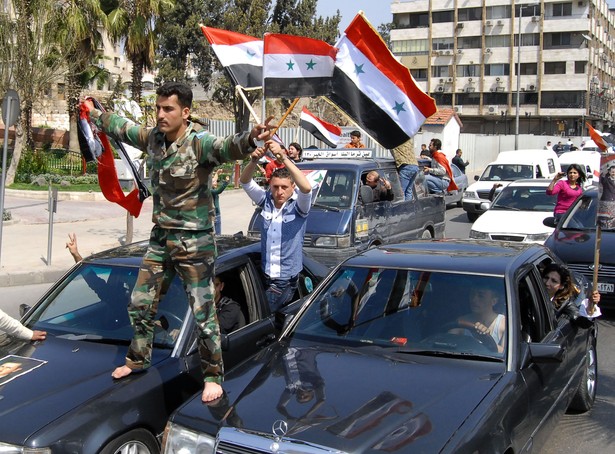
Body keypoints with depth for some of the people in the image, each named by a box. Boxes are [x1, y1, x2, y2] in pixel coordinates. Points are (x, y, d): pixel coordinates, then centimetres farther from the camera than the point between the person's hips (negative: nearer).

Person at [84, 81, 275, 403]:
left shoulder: (199, 143, -20)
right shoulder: (152, 138, 1)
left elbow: (227, 147, -42)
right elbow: (122, 128, 21)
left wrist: (251, 138, -64)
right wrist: (95, 114, 37)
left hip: (194, 242, -7)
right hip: (161, 238, 7)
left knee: (203, 313, 0)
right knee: (140, 303, 18)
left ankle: (213, 377, 17)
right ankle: (138, 359, 41)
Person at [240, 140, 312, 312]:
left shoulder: (298, 206, -9)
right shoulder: (266, 201, 2)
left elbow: (306, 188, -30)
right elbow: (245, 181, -5)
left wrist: (283, 158, -36)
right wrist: (254, 160, -25)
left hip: (286, 279, -4)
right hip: (264, 274, 4)